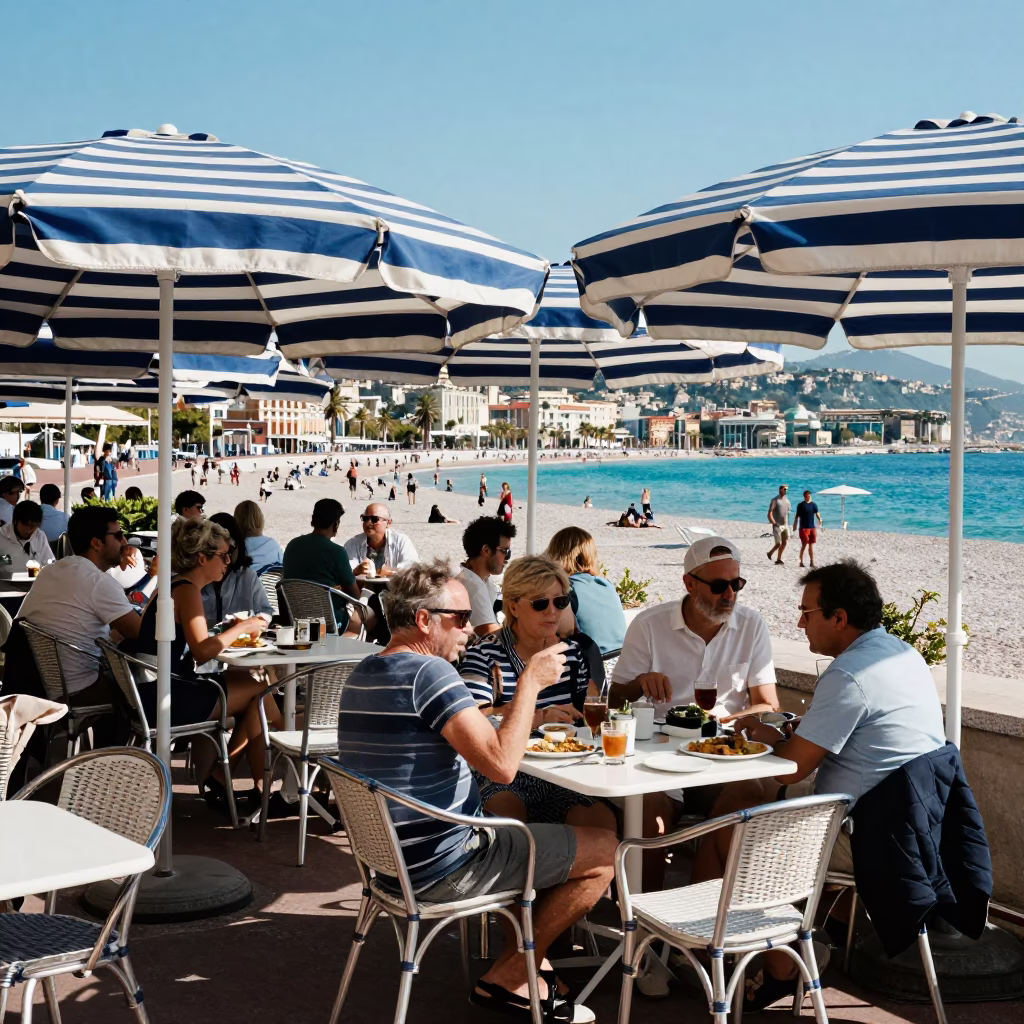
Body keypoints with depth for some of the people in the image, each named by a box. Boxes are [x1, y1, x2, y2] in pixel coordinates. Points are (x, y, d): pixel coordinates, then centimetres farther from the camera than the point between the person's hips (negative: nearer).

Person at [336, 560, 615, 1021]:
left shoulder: (362, 675, 9)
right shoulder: (429, 672, -21)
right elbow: (501, 764, -29)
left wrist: (518, 715, 14)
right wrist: (531, 682, -19)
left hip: (391, 860, 10)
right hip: (439, 869, -10)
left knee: (523, 836, 33)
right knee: (605, 849, 0)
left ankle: (531, 973, 25)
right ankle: (506, 978, 9)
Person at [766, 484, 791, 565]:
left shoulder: (787, 501, 12)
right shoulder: (775, 500, -8)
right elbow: (770, 513, -14)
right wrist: (774, 523, -22)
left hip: (785, 525, 6)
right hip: (777, 525, -6)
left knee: (785, 542, 2)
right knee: (778, 543, -7)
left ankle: (778, 559, 10)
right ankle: (770, 553, 19)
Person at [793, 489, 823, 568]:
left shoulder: (814, 504, 8)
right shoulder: (801, 505, -1)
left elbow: (817, 514, 8)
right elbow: (797, 515, 2)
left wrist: (820, 524, -3)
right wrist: (795, 525, -1)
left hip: (812, 528, 4)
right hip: (803, 528, -4)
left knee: (811, 545, 7)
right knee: (804, 545, -3)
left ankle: (812, 562, 11)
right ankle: (801, 562, 7)